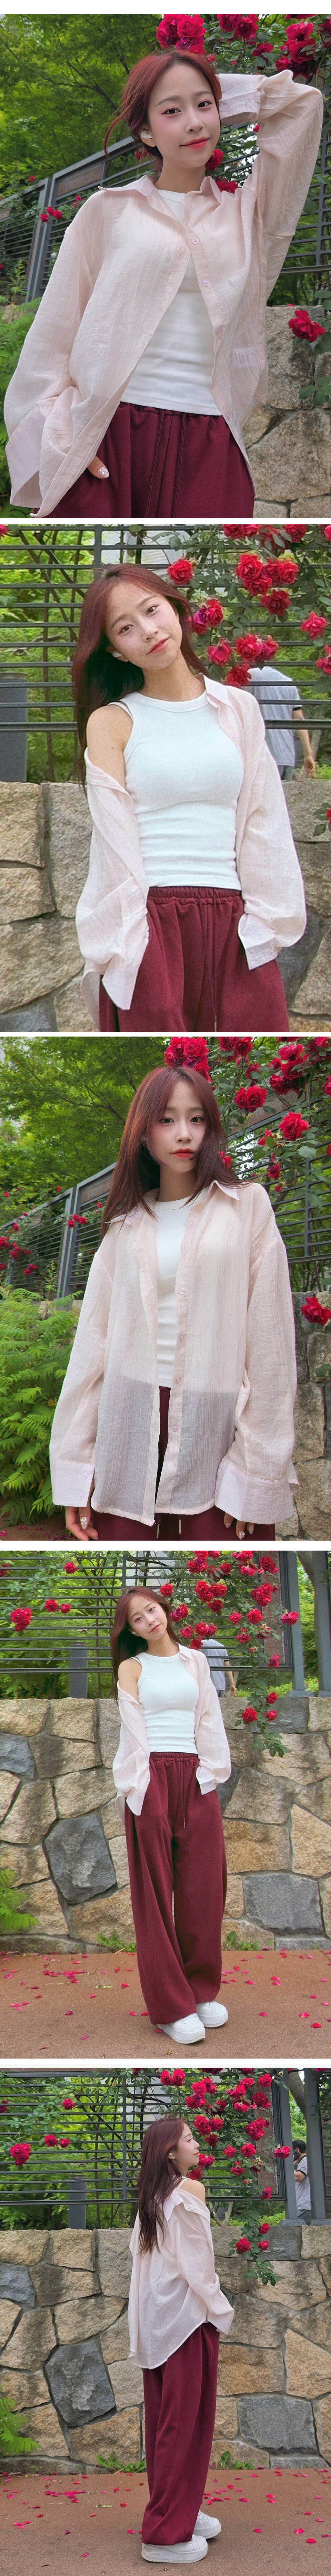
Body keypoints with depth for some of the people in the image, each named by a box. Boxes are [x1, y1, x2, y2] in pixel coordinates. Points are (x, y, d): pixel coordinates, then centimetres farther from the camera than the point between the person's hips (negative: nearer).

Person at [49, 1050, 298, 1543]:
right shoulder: (126, 1224, 11)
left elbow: (269, 1342, -2)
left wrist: (258, 1470, -8)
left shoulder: (248, 1207, 2)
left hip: (212, 1425, -2)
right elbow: (94, 1341, 9)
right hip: (129, 1419, 2)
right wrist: (75, 1465, 2)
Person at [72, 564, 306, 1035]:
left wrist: (265, 921, 0)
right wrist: (129, 946, -11)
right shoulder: (111, 723, 4)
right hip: (149, 920, -2)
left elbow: (264, 824, 9)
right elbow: (117, 841, -3)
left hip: (232, 924, 3)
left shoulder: (237, 709, 13)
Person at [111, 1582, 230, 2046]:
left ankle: (203, 1991, 11)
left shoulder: (195, 1661, 14)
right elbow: (134, 1728, -2)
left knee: (204, 1885, 1)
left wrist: (210, 1773, -2)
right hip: (152, 1777, -3)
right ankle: (171, 2007, -4)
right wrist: (141, 1787, -12)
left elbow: (209, 1719, 10)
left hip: (195, 1777, 3)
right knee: (156, 1891, -4)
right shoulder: (132, 1668, 6)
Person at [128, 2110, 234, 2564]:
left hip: (158, 2318, 8)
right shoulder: (190, 2190, -12)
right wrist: (221, 2312, -6)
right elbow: (197, 2261, -15)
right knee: (186, 2420, -4)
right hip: (188, 2316, -8)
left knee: (165, 2418, 13)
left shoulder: (151, 2199, 11)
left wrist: (143, 2325, 16)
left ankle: (176, 2511, 21)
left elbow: (142, 2257, 13)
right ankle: (168, 2534, -4)